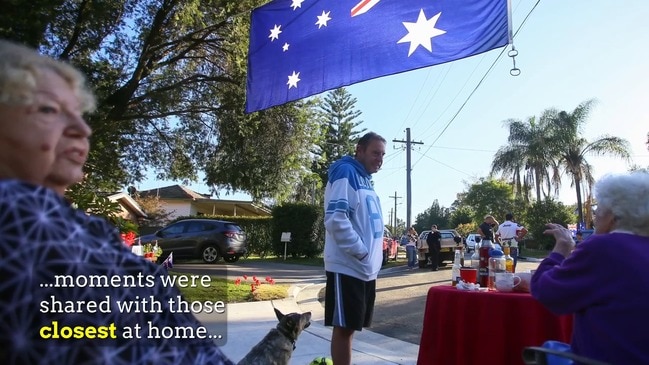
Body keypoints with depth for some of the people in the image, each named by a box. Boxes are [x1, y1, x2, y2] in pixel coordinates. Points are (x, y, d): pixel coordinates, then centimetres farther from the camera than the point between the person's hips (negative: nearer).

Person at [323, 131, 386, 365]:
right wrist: (361, 252, -17)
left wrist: (374, 257, 13)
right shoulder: (345, 173, -11)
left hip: (366, 268, 9)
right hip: (347, 267, -9)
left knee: (350, 327, 17)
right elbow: (335, 219, -23)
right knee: (344, 327, -1)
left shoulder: (366, 180, 18)